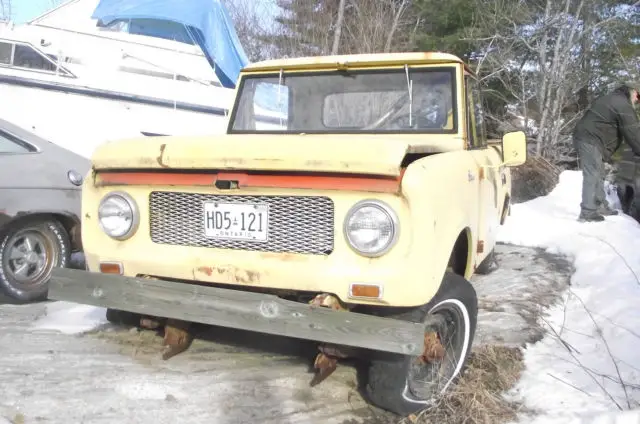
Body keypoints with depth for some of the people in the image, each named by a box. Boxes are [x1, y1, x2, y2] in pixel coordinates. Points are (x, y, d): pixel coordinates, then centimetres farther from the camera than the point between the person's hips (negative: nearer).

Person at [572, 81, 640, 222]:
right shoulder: (624, 106, -11)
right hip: (591, 140, -11)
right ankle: (588, 212, -13)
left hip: (586, 137, 11)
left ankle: (601, 206, 24)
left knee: (598, 175, 16)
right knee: (592, 176, -12)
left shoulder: (610, 99, 22)